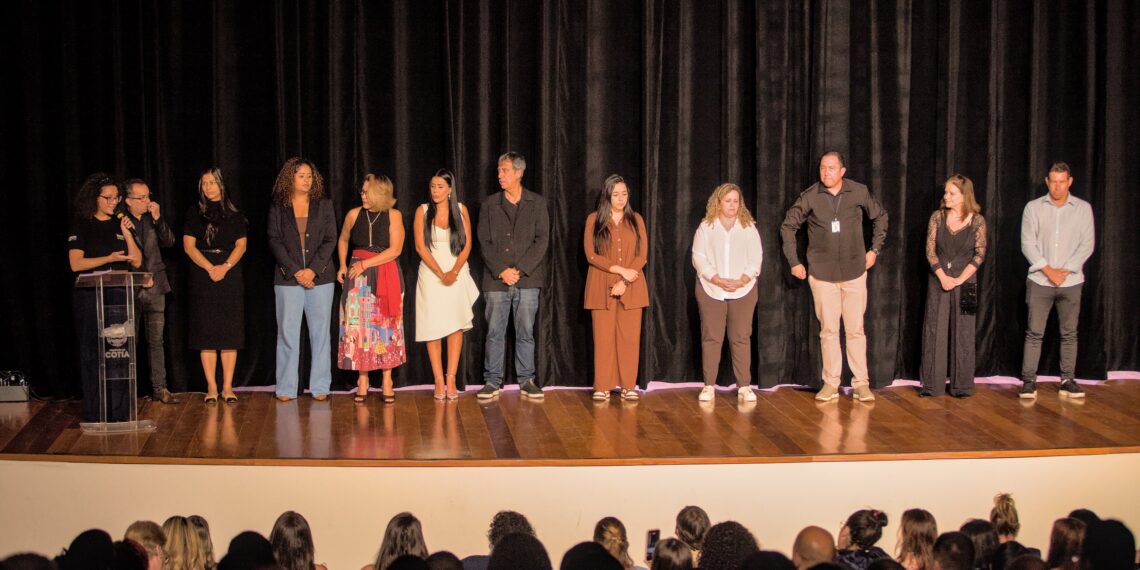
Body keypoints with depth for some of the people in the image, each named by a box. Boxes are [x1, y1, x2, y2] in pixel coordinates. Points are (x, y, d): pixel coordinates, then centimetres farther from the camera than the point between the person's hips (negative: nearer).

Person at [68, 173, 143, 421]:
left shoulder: (119, 225, 13)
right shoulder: (82, 226, 2)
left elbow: (137, 262, 7)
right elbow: (76, 264, -7)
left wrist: (127, 233, -4)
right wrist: (108, 259, -17)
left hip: (119, 294, 3)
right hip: (90, 296, -3)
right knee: (93, 352, -2)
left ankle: (120, 410, 4)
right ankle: (95, 413, 2)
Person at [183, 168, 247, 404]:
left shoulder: (234, 214, 9)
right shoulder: (194, 213, 6)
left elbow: (241, 245, 4)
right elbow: (188, 245, 0)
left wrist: (226, 266, -12)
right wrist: (210, 268, -13)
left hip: (230, 276, 1)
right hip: (202, 276, -1)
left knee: (230, 332, -2)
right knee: (206, 331, -3)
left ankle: (227, 387, 1)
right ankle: (211, 387, 0)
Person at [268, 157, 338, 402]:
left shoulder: (323, 205, 8)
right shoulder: (278, 207, 6)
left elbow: (330, 240, 2)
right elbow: (274, 241, 0)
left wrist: (313, 270, -9)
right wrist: (294, 271, -10)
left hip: (319, 277, 1)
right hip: (288, 278, -1)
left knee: (320, 332, 2)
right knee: (287, 333, -1)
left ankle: (320, 387, 8)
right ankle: (286, 388, 4)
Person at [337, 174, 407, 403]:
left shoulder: (393, 215, -2)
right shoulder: (354, 214, 5)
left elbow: (395, 249, -9)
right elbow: (343, 240, 22)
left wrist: (365, 264, -12)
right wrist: (343, 265, 9)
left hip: (386, 277, -2)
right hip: (358, 279, 2)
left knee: (386, 326, -1)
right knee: (358, 326, -2)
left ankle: (387, 381, 5)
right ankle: (362, 380, 5)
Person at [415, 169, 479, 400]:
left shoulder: (461, 210, 5)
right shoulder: (423, 211, 2)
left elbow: (467, 244, 2)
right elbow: (420, 246, -4)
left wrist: (454, 272, -11)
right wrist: (441, 274, -11)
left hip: (457, 274, 1)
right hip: (431, 275, -1)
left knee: (456, 326, -4)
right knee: (433, 328, -3)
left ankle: (451, 379, -2)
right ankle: (439, 381, -1)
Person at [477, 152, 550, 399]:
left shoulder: (537, 203, 6)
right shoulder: (489, 204, 9)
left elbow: (542, 239, -1)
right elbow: (484, 242, 3)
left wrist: (520, 269, -10)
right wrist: (501, 271, -9)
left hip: (527, 279, -1)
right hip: (496, 279, 1)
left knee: (525, 332, 3)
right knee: (494, 332, 1)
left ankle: (527, 381, 9)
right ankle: (492, 381, 7)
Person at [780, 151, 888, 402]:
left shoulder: (859, 193, -2)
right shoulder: (809, 197, -4)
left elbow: (880, 216, 15)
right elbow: (788, 226, 6)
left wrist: (875, 249, 10)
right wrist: (794, 262, 4)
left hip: (854, 271, 0)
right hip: (822, 274, 0)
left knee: (856, 329, 2)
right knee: (828, 330, 3)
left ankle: (861, 384, 8)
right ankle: (831, 384, 10)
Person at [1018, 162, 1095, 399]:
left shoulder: (1083, 208, 4)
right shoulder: (1033, 208, 2)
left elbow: (1087, 244, -1)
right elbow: (1028, 243, -3)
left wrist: (1065, 270, -10)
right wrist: (1047, 270, -11)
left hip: (1071, 281, 1)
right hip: (1040, 281, -1)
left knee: (1069, 333, 5)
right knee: (1034, 332, -1)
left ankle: (1068, 380, 11)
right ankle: (1029, 381, 2)